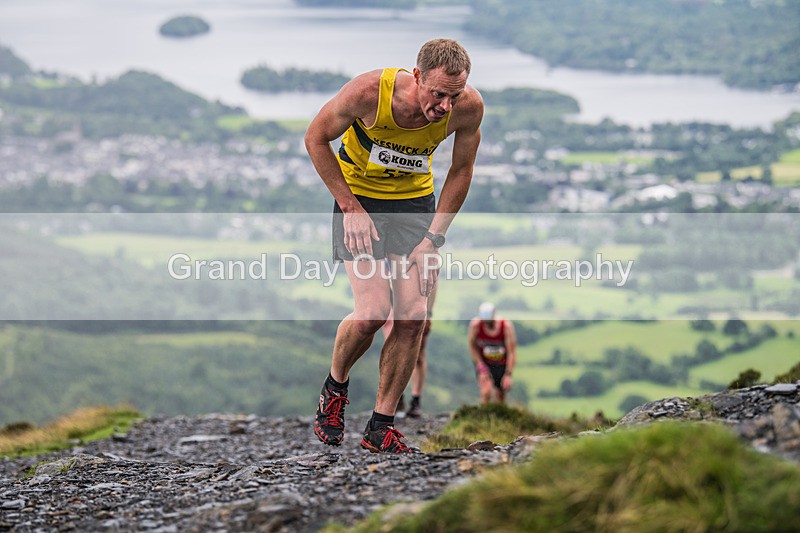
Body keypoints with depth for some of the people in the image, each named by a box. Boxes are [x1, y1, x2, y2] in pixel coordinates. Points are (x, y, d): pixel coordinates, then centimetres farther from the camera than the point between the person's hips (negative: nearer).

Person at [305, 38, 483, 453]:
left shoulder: (469, 107, -21)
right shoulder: (369, 91, -30)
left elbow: (461, 171, -3)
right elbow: (316, 139, -13)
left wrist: (433, 238, -8)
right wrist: (350, 208, -16)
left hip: (415, 200, 3)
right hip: (359, 197, -3)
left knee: (412, 317, -6)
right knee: (372, 312, -17)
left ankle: (380, 427, 7)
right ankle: (334, 388, 13)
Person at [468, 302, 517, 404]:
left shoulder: (506, 326, -25)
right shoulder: (475, 325, -23)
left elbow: (512, 352, -19)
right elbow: (472, 346, -6)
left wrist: (508, 375, -22)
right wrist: (480, 365, -14)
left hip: (502, 364, 1)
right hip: (483, 362, -1)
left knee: (500, 397, 10)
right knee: (486, 393, -22)